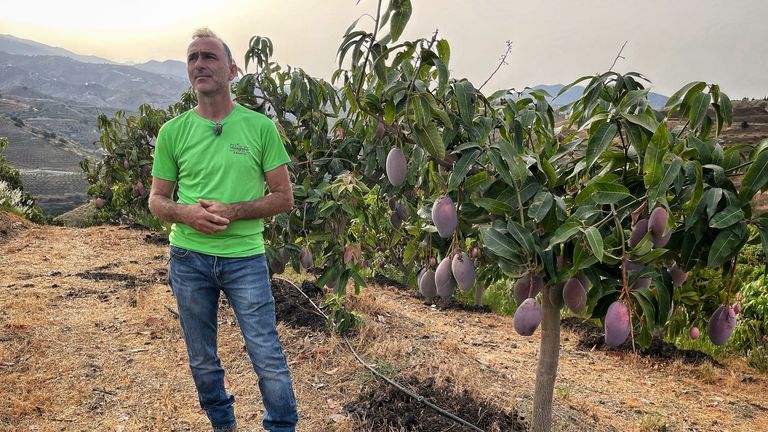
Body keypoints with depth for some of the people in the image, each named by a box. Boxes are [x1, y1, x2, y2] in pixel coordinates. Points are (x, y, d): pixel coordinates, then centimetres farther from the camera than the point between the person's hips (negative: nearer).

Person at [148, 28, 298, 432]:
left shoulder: (260, 126, -4)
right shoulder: (173, 131, 1)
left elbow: (283, 198, -3)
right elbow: (157, 200, 8)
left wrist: (233, 211, -17)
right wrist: (186, 213, -15)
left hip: (245, 257, -2)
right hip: (188, 258, 3)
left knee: (268, 358, 1)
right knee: (202, 360, 16)